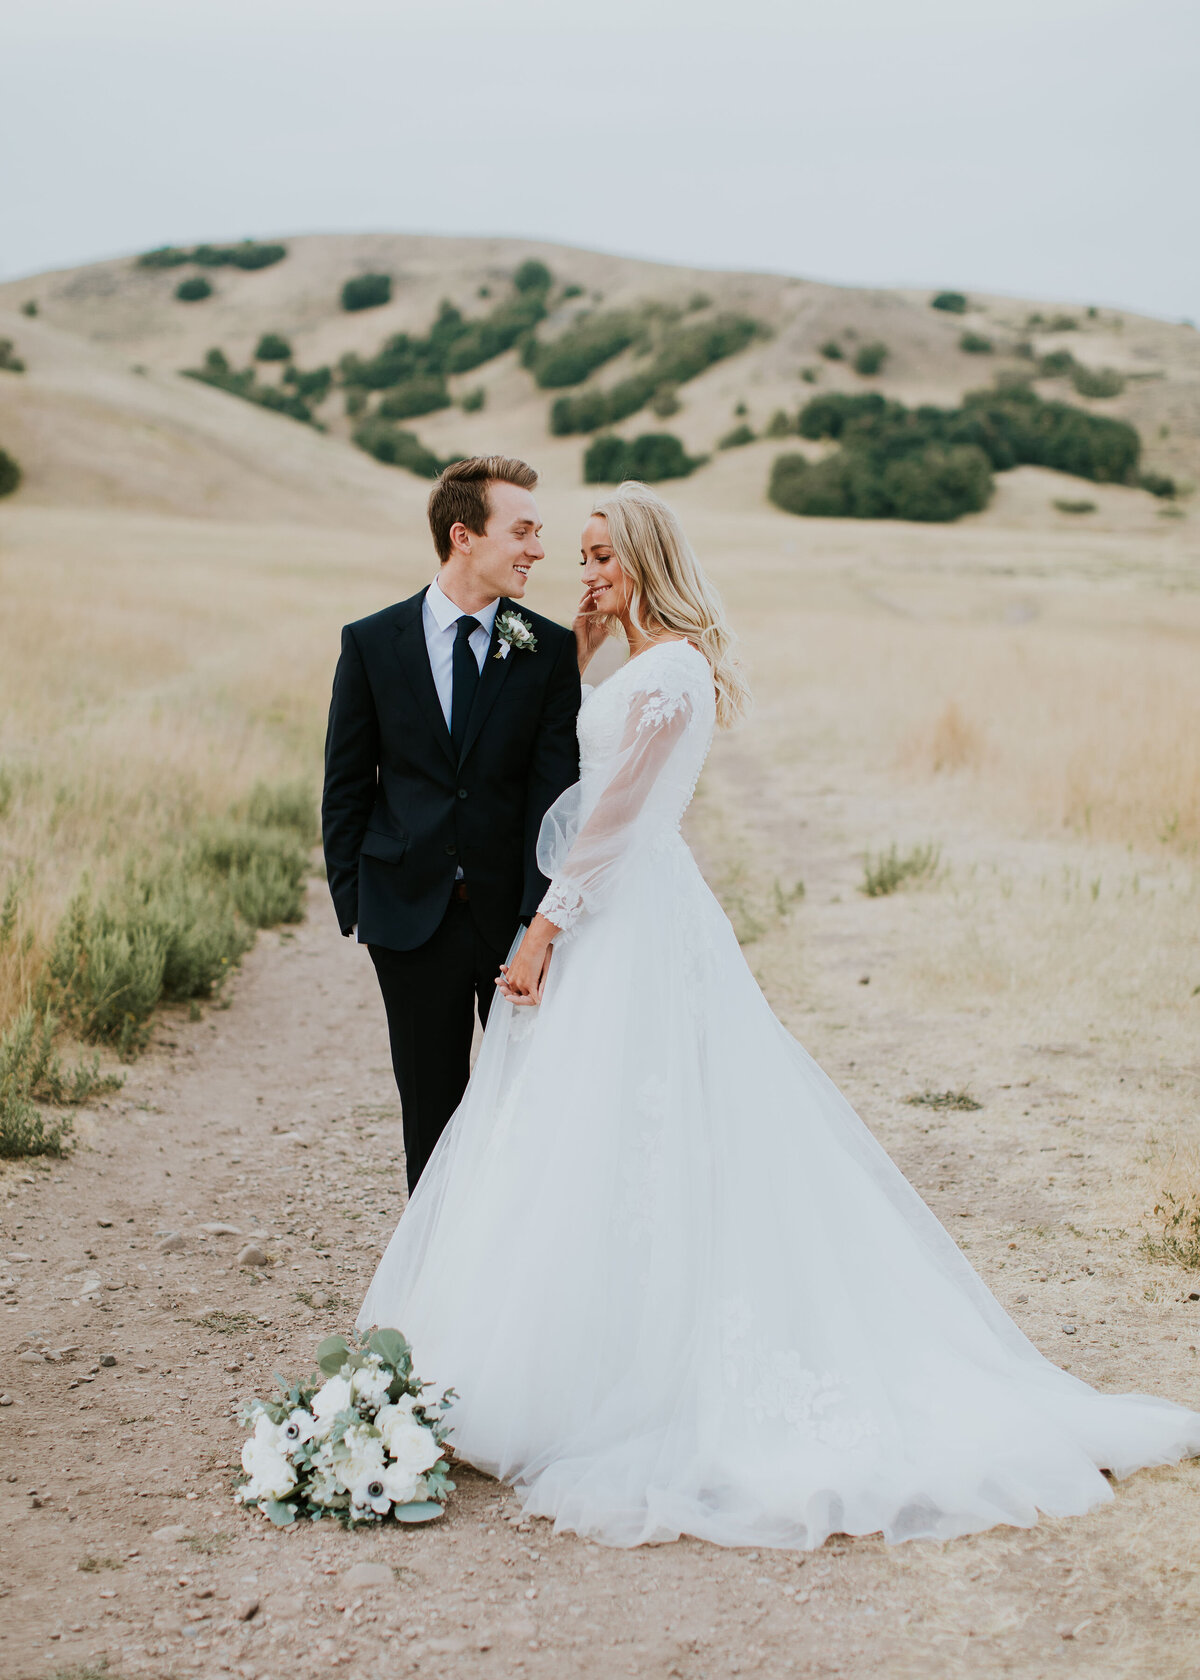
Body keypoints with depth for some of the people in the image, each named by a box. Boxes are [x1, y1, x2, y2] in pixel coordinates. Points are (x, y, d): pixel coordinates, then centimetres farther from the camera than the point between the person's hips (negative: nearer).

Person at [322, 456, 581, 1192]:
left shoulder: (550, 649, -1)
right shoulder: (372, 643, 0)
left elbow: (555, 789, -7)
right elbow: (346, 786, 5)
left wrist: (540, 914, -16)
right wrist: (352, 902, 0)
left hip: (515, 912, 0)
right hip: (413, 915, 0)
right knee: (432, 1107, 11)